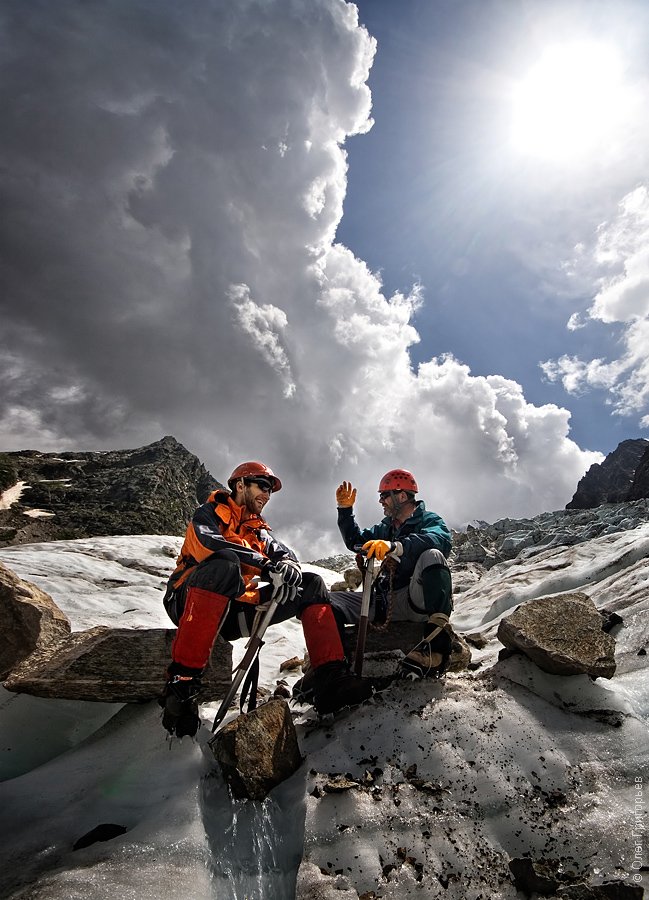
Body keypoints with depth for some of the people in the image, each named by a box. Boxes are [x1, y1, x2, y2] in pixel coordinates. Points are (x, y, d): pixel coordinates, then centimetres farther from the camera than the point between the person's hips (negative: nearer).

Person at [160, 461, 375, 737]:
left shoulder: (259, 529, 24)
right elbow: (209, 544, -18)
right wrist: (266, 565, -28)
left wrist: (289, 566, -18)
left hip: (236, 612, 6)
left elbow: (283, 552, 8)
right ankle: (182, 678, -37)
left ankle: (331, 678, -19)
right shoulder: (209, 513, 4)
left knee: (312, 584, -3)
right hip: (190, 602, -6)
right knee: (225, 563, -38)